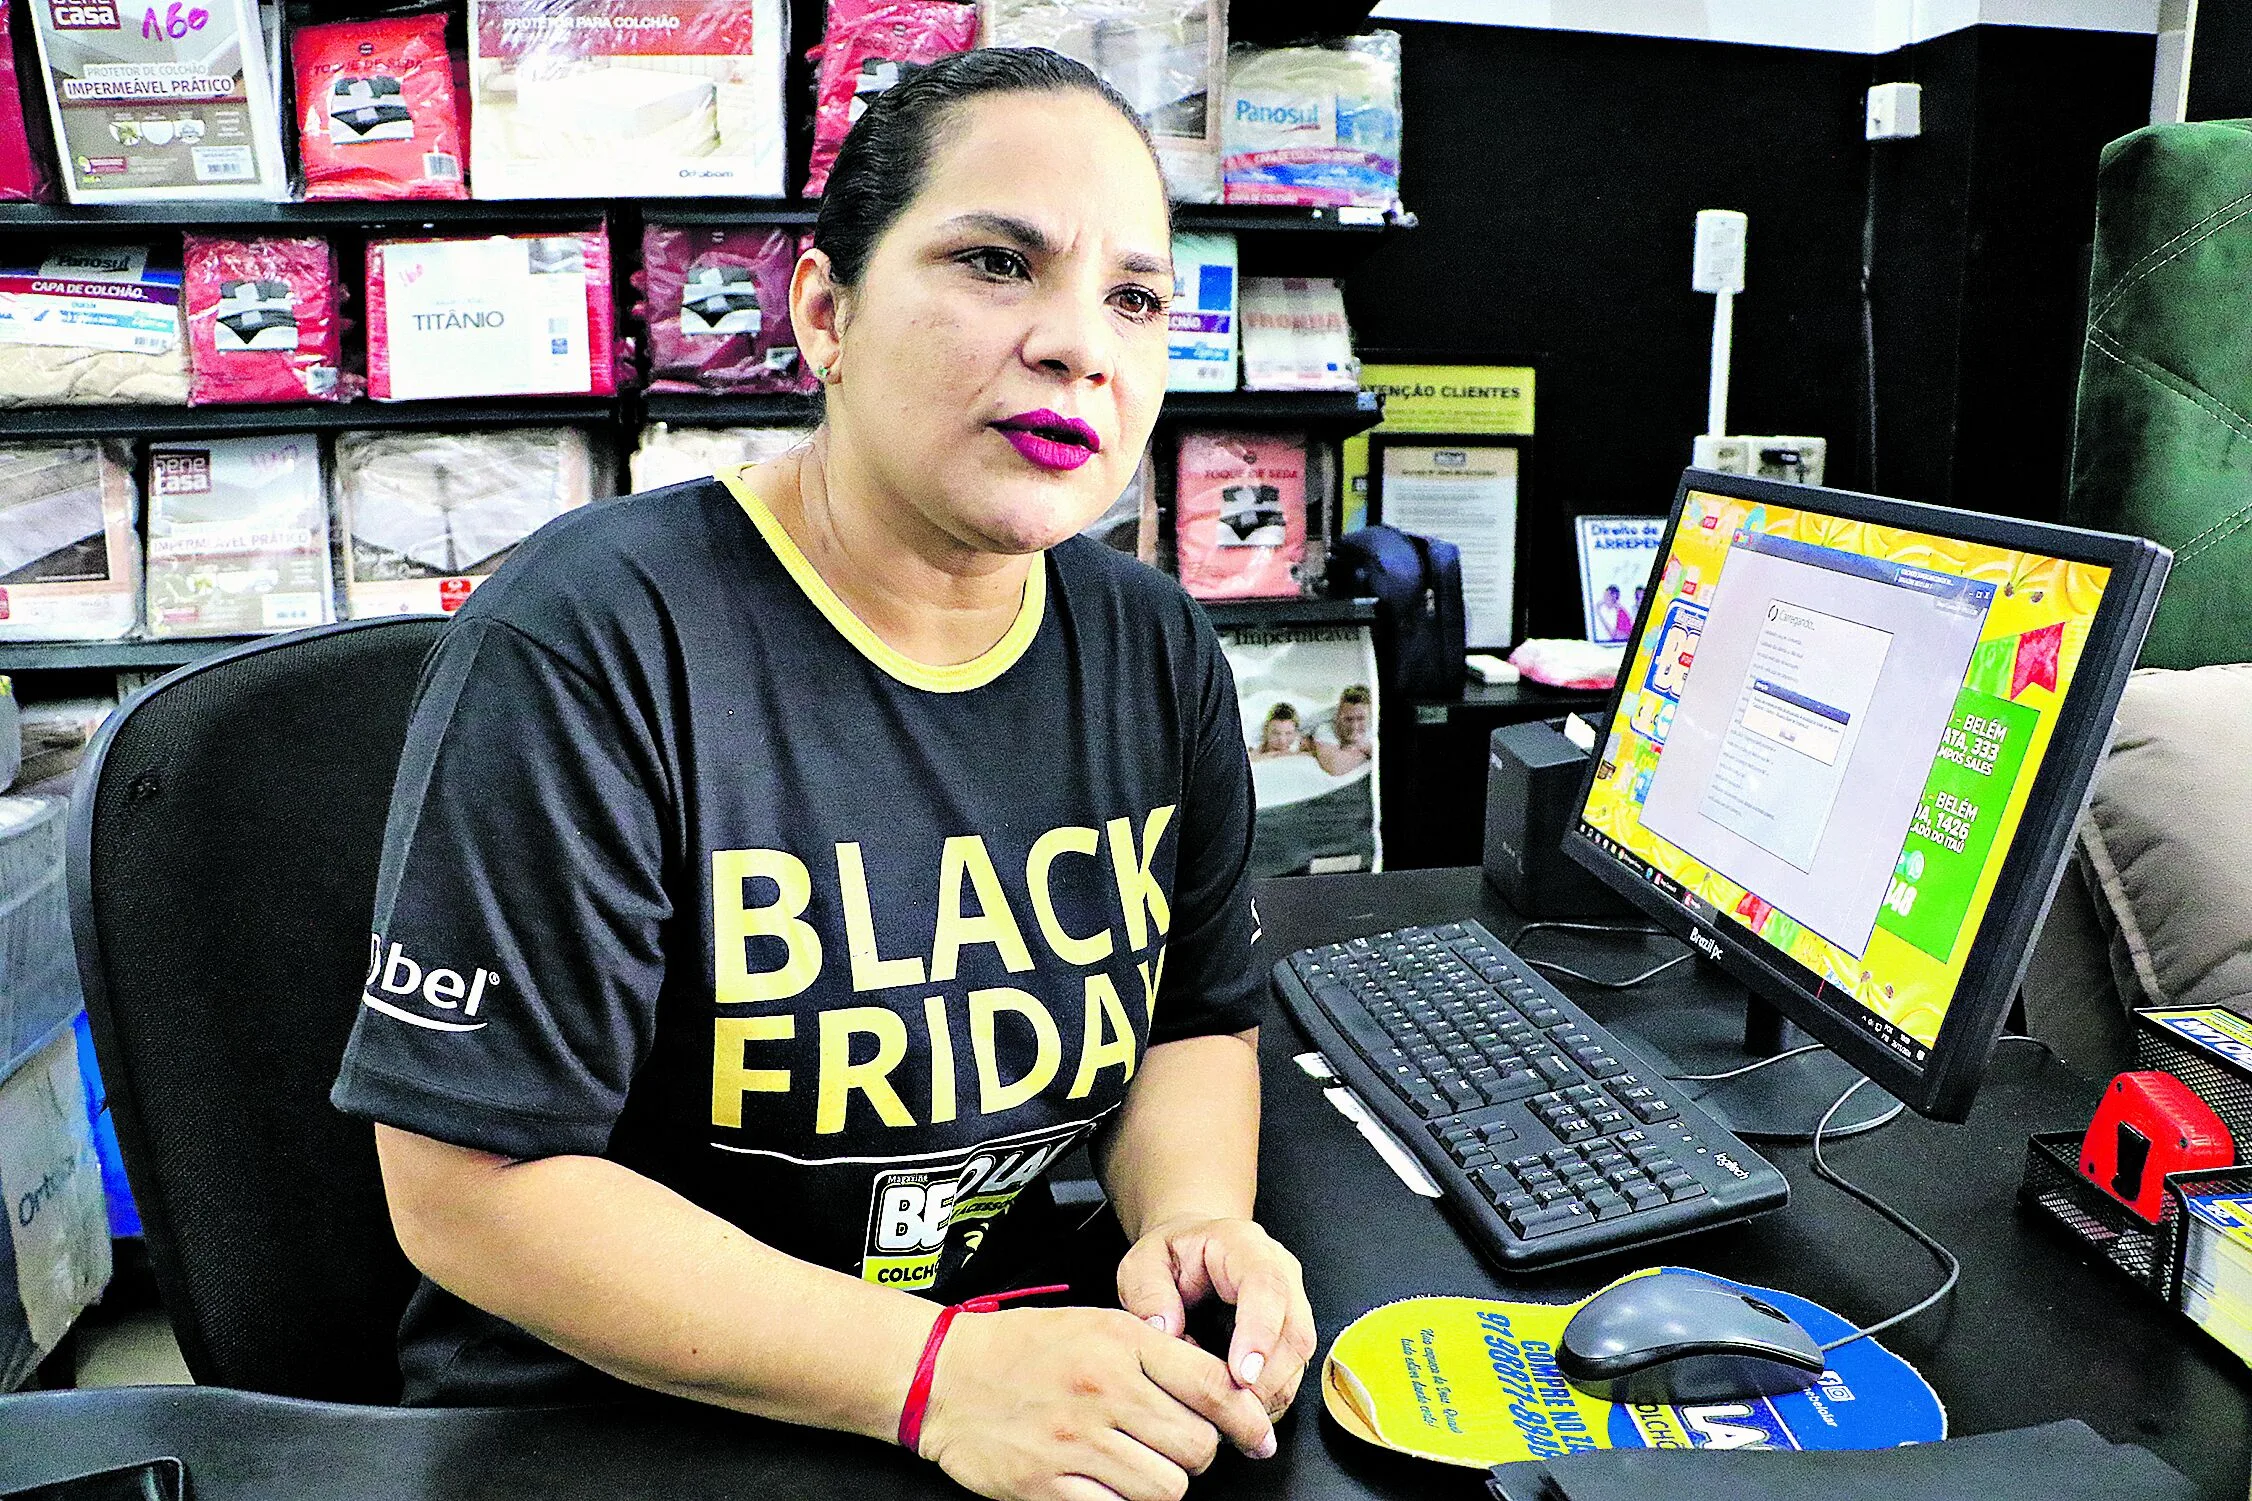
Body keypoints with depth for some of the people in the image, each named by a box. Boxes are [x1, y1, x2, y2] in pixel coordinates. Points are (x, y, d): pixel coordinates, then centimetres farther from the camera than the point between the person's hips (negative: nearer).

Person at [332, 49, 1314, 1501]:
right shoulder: (584, 644, -18)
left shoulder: (1157, 653, 0)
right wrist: (932, 1373, -24)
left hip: (1019, 1367, 4)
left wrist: (1194, 1218, -11)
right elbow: (471, 1184, -17)